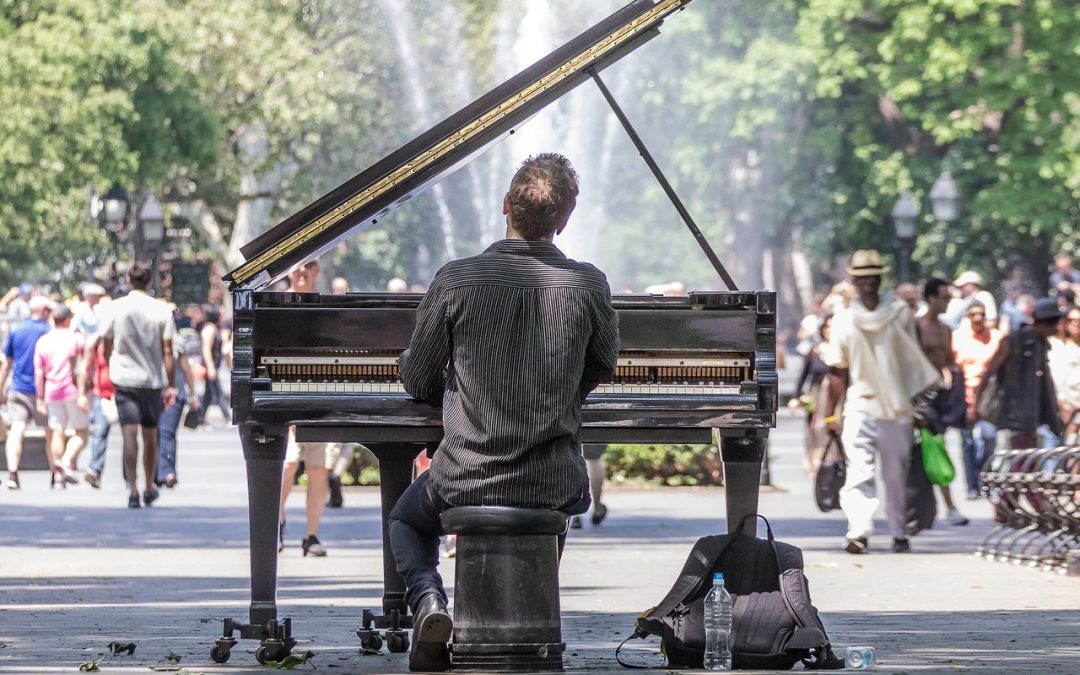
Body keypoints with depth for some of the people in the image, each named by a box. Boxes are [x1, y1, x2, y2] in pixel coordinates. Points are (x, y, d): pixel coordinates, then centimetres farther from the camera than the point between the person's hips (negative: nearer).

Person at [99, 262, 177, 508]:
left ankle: (133, 489, -18)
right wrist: (171, 385, 0)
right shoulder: (161, 310, -3)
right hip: (153, 380, 1)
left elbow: (106, 345, 6)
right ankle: (149, 489, 25)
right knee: (150, 435, 14)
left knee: (130, 433, -7)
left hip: (124, 378, -1)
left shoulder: (116, 308, -2)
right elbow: (167, 352, -5)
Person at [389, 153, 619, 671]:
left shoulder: (456, 280, -11)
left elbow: (417, 381, 0)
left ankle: (427, 599, 2)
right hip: (554, 486, 1)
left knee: (406, 520, 32)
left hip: (465, 479, -1)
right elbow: (603, 367, 12)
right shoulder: (589, 286, -7)